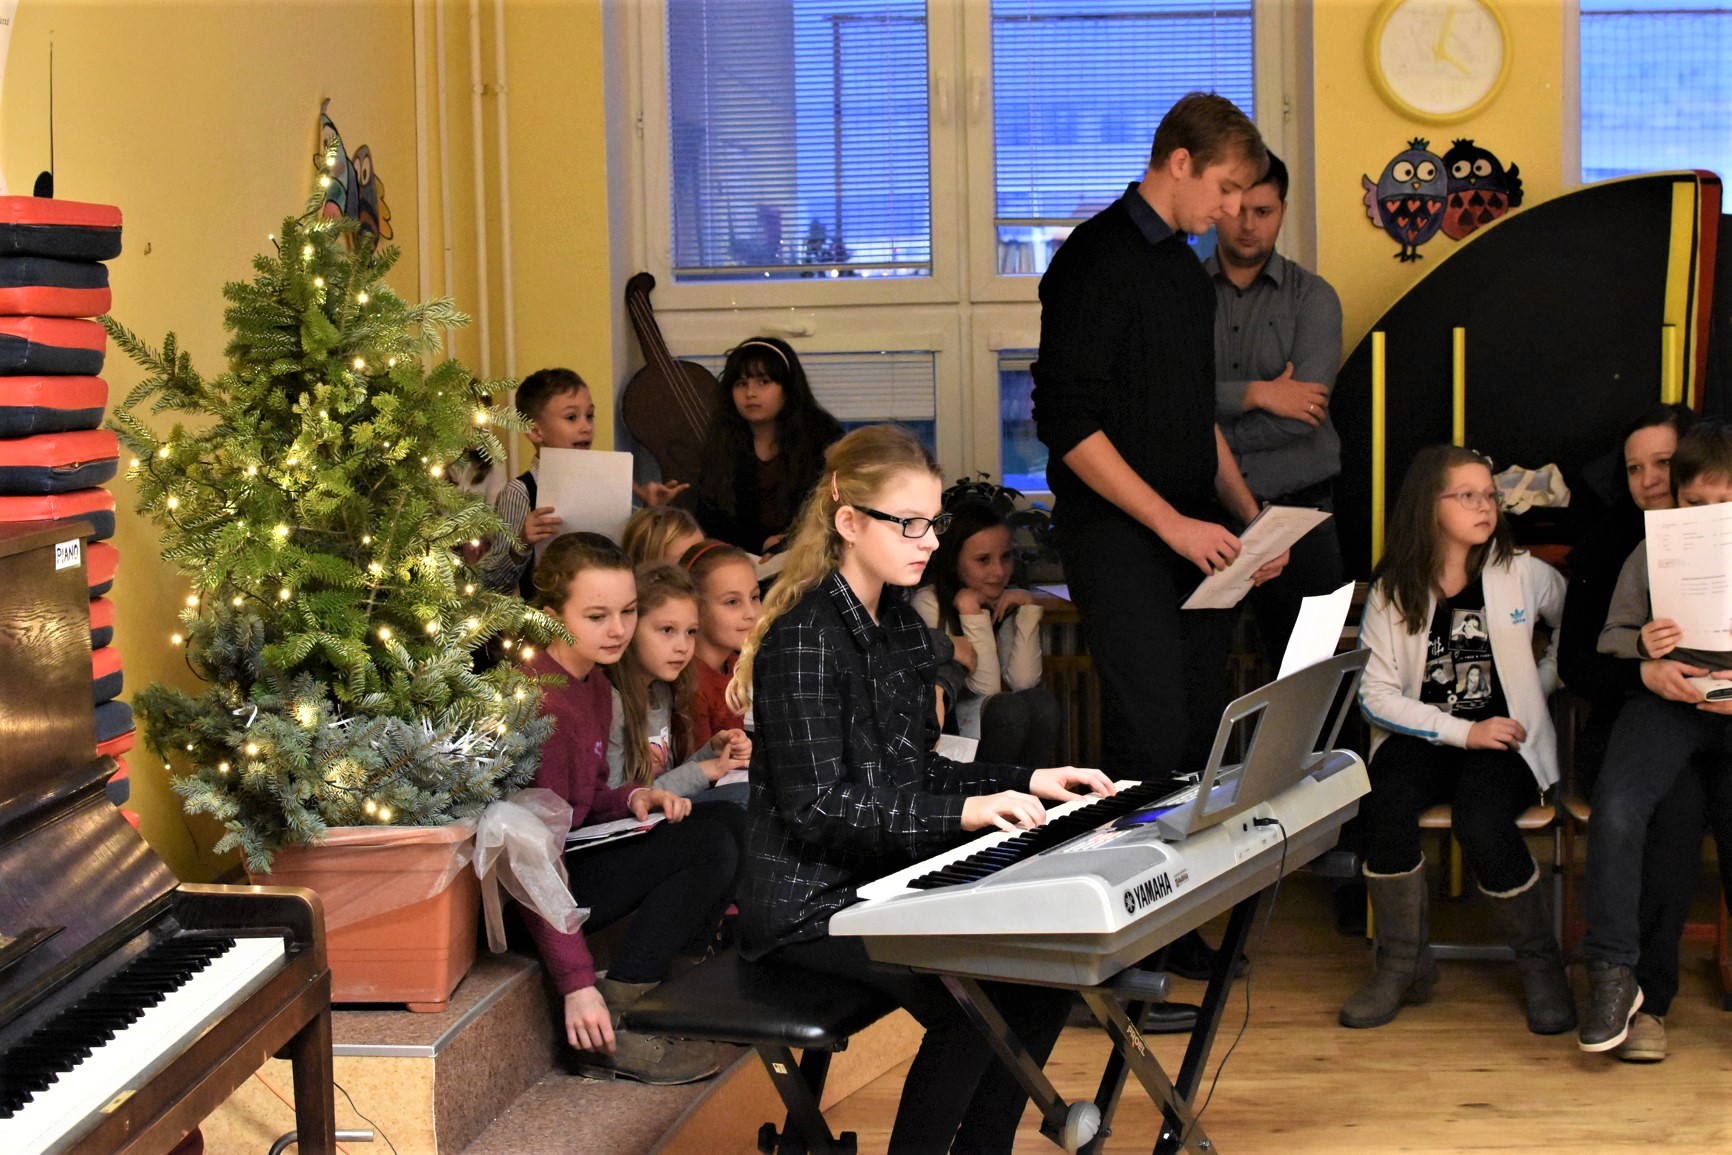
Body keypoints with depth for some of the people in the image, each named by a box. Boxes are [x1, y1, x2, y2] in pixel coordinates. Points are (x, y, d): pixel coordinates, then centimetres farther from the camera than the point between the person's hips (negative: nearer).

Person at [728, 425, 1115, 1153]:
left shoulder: (901, 626, 12)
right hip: (811, 906, -9)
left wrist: (1027, 784, 4)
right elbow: (816, 807, -22)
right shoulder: (806, 636, -16)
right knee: (974, 997, -26)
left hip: (887, 879, 9)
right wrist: (961, 812, -28)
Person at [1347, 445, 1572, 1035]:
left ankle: (1541, 963, -7)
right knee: (1385, 805, -31)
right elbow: (1376, 694, -4)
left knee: (1480, 821, -32)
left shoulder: (1523, 574, 3)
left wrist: (1542, 680, 9)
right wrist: (1462, 732, -13)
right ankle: (1404, 963, -11)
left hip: (1507, 740, -1)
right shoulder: (1393, 590, 3)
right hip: (1420, 737, 1)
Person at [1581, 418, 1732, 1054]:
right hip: (1666, 703, 0)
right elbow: (1609, 638, 15)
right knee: (1615, 810, -26)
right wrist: (1642, 653, -8)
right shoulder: (1652, 554, 15)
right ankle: (1611, 973, -17)